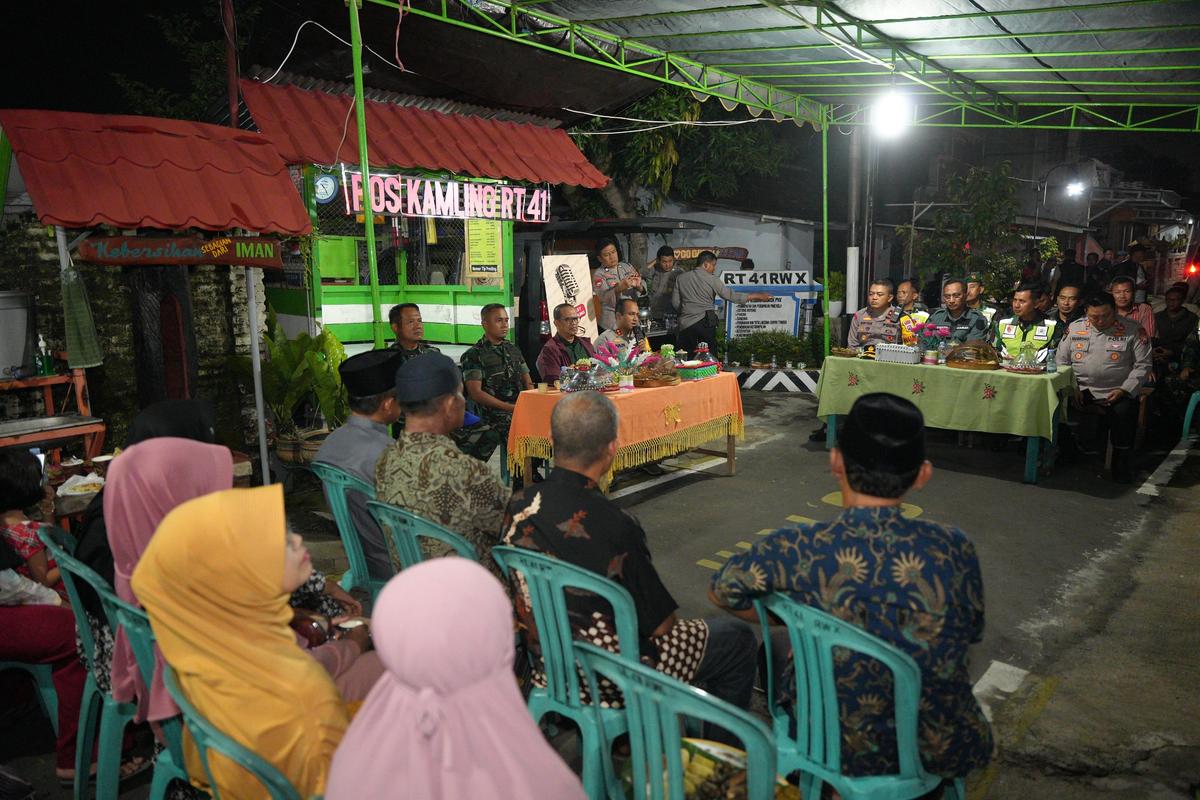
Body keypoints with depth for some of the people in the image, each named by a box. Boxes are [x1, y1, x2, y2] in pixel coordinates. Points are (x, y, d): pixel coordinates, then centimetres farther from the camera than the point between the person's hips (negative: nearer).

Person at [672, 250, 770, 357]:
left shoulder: (681, 278, 7)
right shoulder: (712, 280, -4)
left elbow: (675, 302, 8)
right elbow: (730, 295, -4)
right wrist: (756, 296, 2)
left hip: (686, 323, 2)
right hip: (705, 323, -2)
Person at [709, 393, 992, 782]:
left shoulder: (798, 550, -24)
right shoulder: (954, 550, -19)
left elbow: (719, 591, -4)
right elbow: (970, 633, 1)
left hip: (834, 753, -1)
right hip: (944, 753, 2)